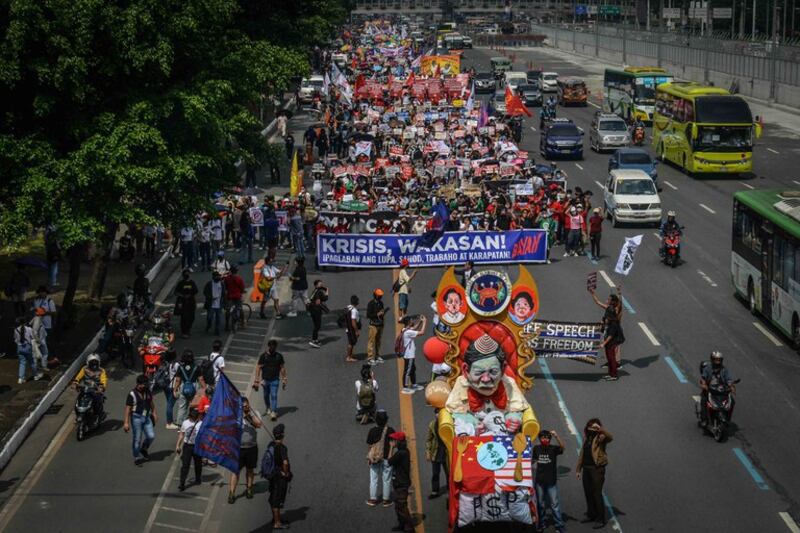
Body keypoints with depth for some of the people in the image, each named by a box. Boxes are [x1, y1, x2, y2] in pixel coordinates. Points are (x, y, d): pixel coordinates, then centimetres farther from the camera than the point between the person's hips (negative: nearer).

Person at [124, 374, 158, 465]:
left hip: (147, 417, 5)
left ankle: (143, 449, 29)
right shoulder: (132, 394, -13)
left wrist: (154, 413, 17)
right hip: (137, 418, -5)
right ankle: (137, 457, 15)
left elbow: (151, 403, 19)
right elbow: (128, 408, -13)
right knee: (137, 438, 1)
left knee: (151, 436, 1)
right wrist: (126, 422, -15)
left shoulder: (148, 392, 4)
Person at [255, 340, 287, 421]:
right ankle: (268, 409, 35)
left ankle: (273, 412, -10)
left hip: (275, 380, -1)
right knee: (266, 395, 15)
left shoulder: (279, 356, -3)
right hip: (265, 380, 1)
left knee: (274, 396, -10)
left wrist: (284, 379, 7)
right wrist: (257, 381, -9)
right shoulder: (263, 356, -8)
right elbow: (258, 368, -6)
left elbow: (282, 367, 7)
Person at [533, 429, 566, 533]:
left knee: (554, 504, -6)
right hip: (539, 480, 3)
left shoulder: (553, 448, -7)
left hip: (551, 481, -3)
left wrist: (556, 436, -38)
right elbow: (532, 460, 16)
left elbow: (562, 447, -28)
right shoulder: (536, 448, 2)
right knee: (540, 504, 12)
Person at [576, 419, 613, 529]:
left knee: (597, 494, -8)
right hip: (586, 469, 7)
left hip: (597, 469, -7)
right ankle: (591, 515, 25)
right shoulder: (586, 438, 16)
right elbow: (582, 454, 18)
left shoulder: (600, 438, -5)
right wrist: (578, 469, 16)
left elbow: (610, 438, -28)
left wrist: (600, 429, -41)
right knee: (588, 493, 12)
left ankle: (600, 520, -4)